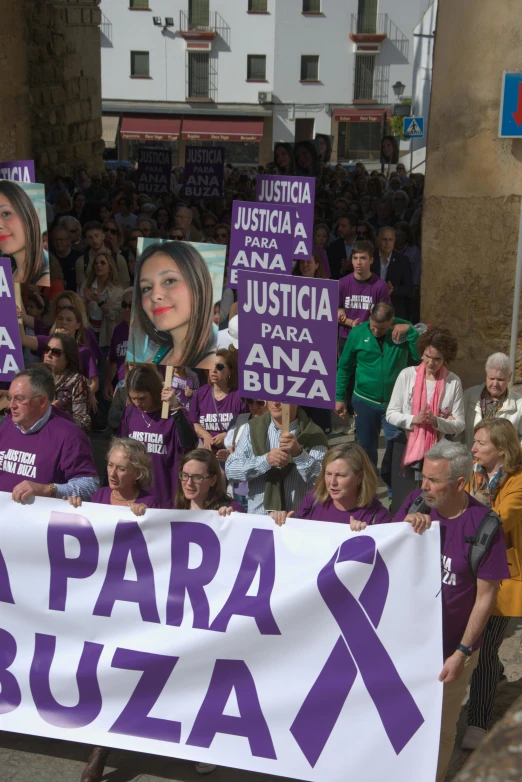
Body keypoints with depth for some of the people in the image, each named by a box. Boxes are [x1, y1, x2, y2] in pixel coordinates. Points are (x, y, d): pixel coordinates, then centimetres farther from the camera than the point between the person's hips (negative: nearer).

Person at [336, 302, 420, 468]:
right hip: (364, 402, 1)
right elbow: (344, 367, 2)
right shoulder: (358, 333, -7)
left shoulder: (403, 330, -7)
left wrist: (410, 331, -24)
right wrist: (340, 398, 3)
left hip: (395, 404, -1)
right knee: (366, 448, 16)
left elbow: (421, 356, -16)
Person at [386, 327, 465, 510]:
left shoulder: (453, 382, -5)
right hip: (405, 447, 0)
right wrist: (413, 419, -19)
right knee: (401, 502, 7)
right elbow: (391, 414, -2)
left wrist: (436, 421, -23)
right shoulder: (407, 375, -4)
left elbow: (459, 424, -5)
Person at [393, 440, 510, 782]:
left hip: (450, 646, -3)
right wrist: (405, 526, -20)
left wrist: (462, 653, -13)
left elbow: (485, 596, -13)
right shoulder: (416, 502, -8)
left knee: (440, 728, 15)